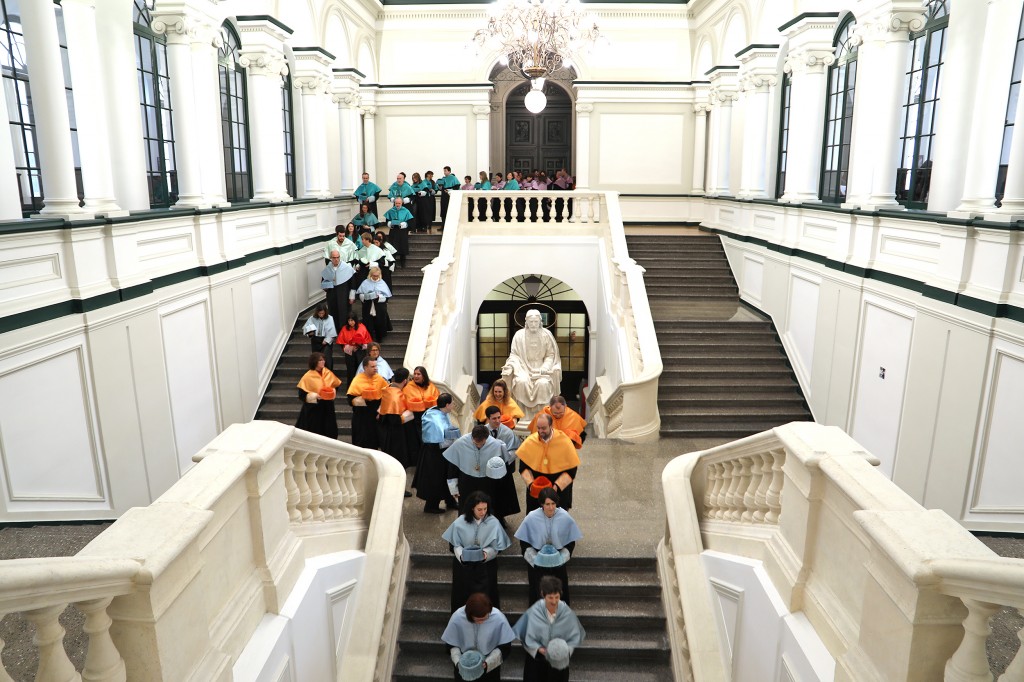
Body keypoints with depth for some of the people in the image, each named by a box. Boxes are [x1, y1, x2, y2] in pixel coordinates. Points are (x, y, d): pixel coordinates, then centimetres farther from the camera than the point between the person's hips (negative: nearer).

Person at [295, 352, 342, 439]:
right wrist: (315, 396, -23)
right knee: (314, 433, 3)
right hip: (313, 408, -4)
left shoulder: (329, 373, 2)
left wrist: (333, 392, -7)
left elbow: (336, 386, 13)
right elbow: (302, 395, -11)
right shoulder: (308, 376, -10)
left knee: (329, 432, 7)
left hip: (327, 407, 4)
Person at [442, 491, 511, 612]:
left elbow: (495, 548, -6)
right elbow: (456, 545, -2)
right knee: (463, 597, 5)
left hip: (485, 566, -1)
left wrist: (486, 553, -25)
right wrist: (462, 555, -21)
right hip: (464, 565, 1)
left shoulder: (493, 523, -10)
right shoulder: (460, 522, -7)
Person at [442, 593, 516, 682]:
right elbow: (452, 645, -5)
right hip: (465, 662, 1)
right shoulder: (457, 618, -21)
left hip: (490, 663, -1)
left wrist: (488, 662, -19)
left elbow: (505, 647, -9)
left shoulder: (499, 618, -22)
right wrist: (458, 662, -19)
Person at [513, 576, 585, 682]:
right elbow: (529, 639, -12)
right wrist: (540, 649, -27)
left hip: (560, 660, 1)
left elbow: (574, 637, -9)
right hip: (536, 658, -1)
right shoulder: (534, 612, -20)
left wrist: (567, 650, -25)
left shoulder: (567, 612, -18)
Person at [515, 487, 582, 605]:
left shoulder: (565, 518, -14)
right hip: (537, 563, -1)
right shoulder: (531, 518, -16)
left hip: (558, 563, 1)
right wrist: (534, 558, -14)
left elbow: (571, 542, -2)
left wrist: (562, 558, -11)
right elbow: (524, 542, -6)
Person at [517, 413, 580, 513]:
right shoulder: (530, 442, -10)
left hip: (559, 490, -2)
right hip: (535, 490, 2)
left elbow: (571, 470, -11)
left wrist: (557, 485, -21)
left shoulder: (565, 442, -15)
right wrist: (530, 483, -16)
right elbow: (523, 467, -1)